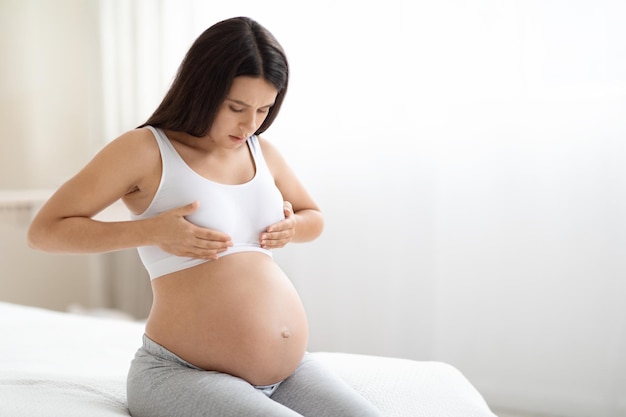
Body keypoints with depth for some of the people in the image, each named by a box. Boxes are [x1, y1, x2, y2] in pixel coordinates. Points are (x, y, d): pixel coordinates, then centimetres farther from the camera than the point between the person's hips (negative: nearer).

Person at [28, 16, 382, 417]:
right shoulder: (146, 149, -6)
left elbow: (314, 217, 30)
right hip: (181, 374, -6)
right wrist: (152, 231, -16)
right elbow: (45, 230, -6)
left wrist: (292, 225, 5)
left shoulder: (263, 152, 11)